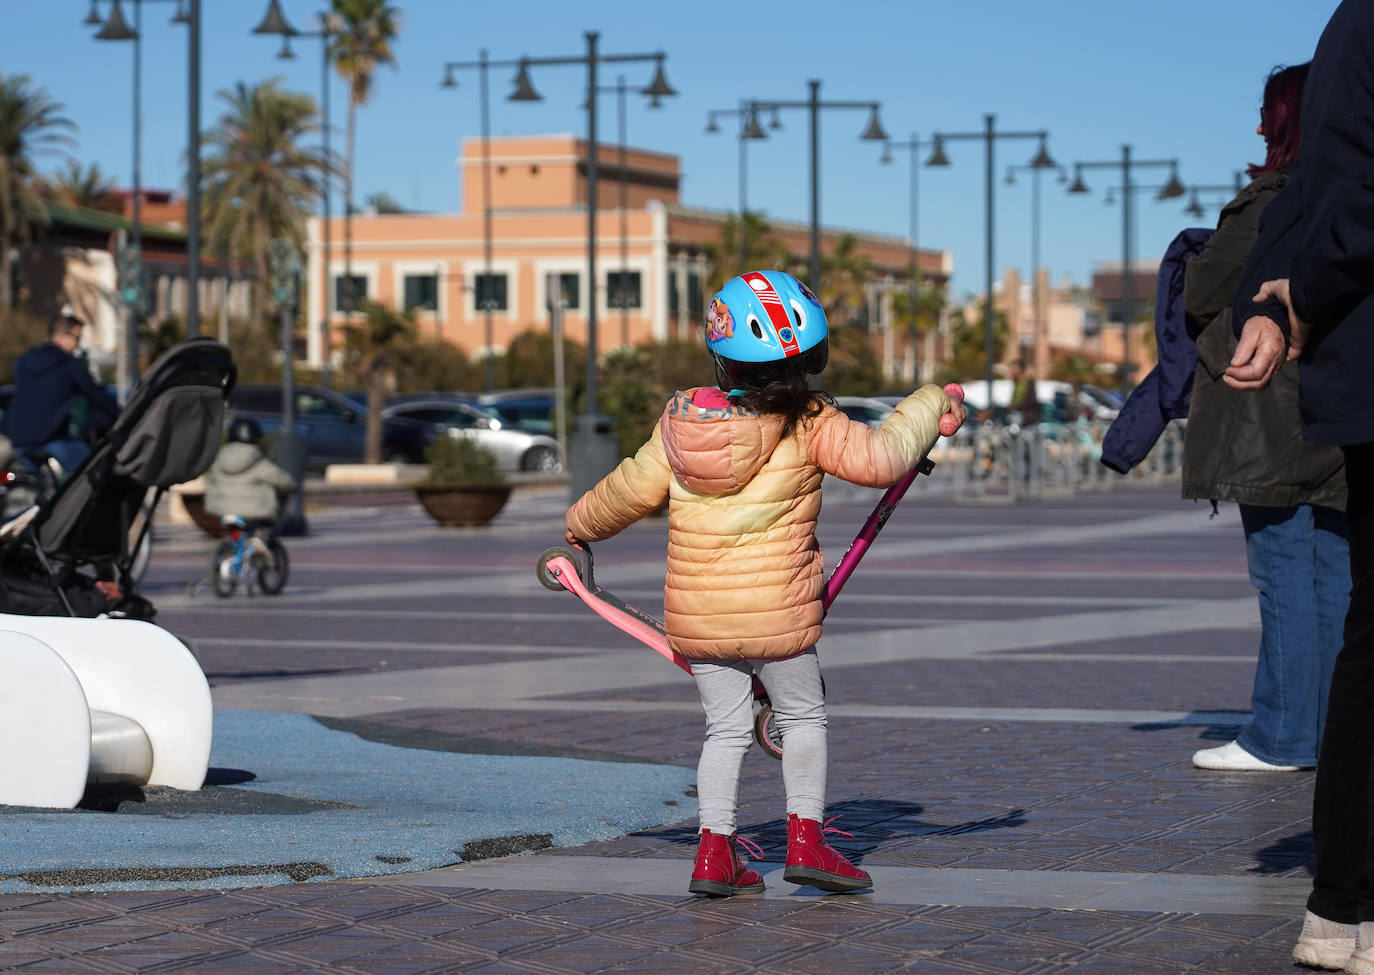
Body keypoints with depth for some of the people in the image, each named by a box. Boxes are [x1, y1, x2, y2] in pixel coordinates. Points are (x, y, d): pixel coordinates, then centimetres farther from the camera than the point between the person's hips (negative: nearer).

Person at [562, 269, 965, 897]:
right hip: (778, 611, -3)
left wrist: (579, 526, 26)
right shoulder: (810, 424, -12)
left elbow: (632, 491, 7)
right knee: (803, 717, 15)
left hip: (694, 617, 3)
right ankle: (805, 839, 10)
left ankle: (714, 852, 8)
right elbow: (879, 459, -13)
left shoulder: (681, 420, 0)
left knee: (725, 727, 14)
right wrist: (929, 407, 3)